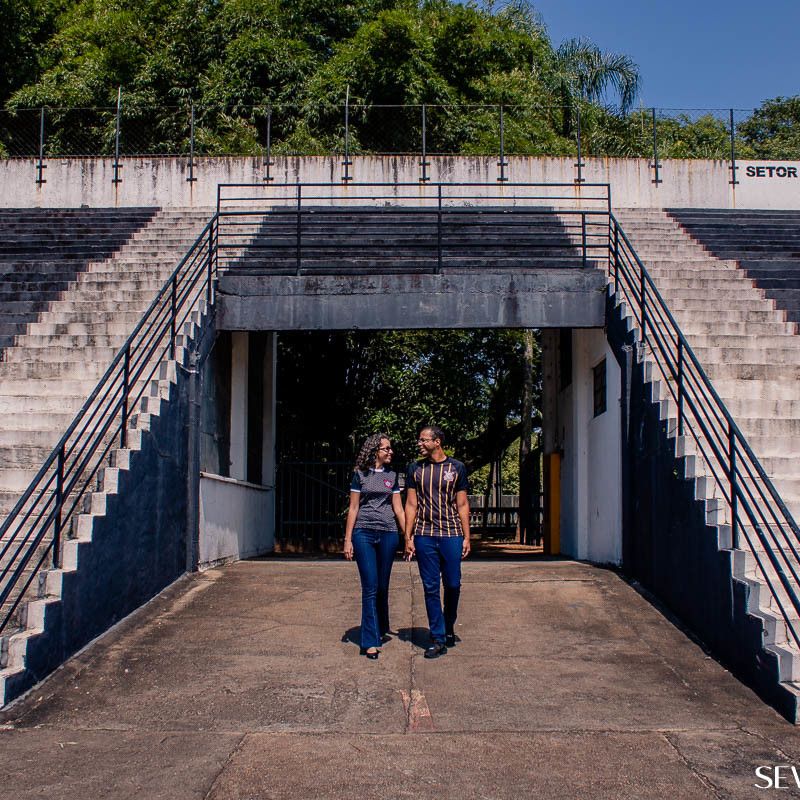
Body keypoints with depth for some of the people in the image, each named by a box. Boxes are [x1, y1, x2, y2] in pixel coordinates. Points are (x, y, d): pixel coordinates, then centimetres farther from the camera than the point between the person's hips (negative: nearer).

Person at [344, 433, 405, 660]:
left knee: (383, 587, 9)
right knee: (370, 587, -7)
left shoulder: (392, 476, 11)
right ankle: (371, 641, -5)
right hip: (364, 533, -2)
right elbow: (353, 508, 5)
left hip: (388, 534, 3)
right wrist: (348, 539, 0)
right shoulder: (360, 474, 4)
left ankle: (381, 630, 29)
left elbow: (398, 508, 12)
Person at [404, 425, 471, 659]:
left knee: (453, 585, 4)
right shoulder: (415, 469, 8)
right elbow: (411, 505, 7)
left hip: (451, 534, -1)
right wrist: (408, 537, 1)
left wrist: (466, 537, 0)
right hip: (424, 536, 1)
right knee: (431, 588, 1)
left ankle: (449, 628, 28)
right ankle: (438, 639, 8)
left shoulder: (456, 468, 4)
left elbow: (462, 505, 6)